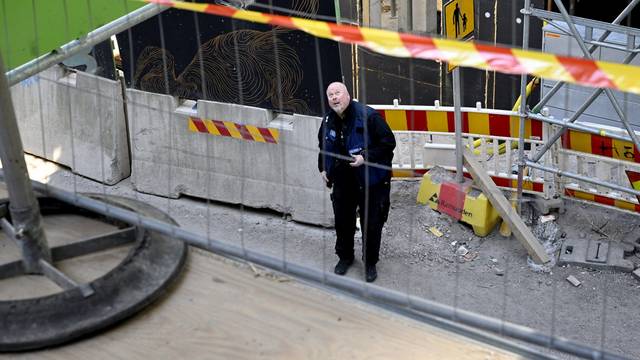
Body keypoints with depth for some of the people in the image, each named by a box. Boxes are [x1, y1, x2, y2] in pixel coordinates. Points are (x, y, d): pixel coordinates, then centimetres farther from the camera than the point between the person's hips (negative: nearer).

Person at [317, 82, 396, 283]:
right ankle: (345, 257, 38)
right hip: (342, 181, 5)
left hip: (371, 181, -5)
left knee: (371, 224, 5)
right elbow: (323, 147, 22)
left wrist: (366, 157, -23)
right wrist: (323, 168, 11)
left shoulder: (368, 116, -18)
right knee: (342, 221, 17)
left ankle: (370, 263, 23)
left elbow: (388, 142, -16)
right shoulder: (328, 121, 2)